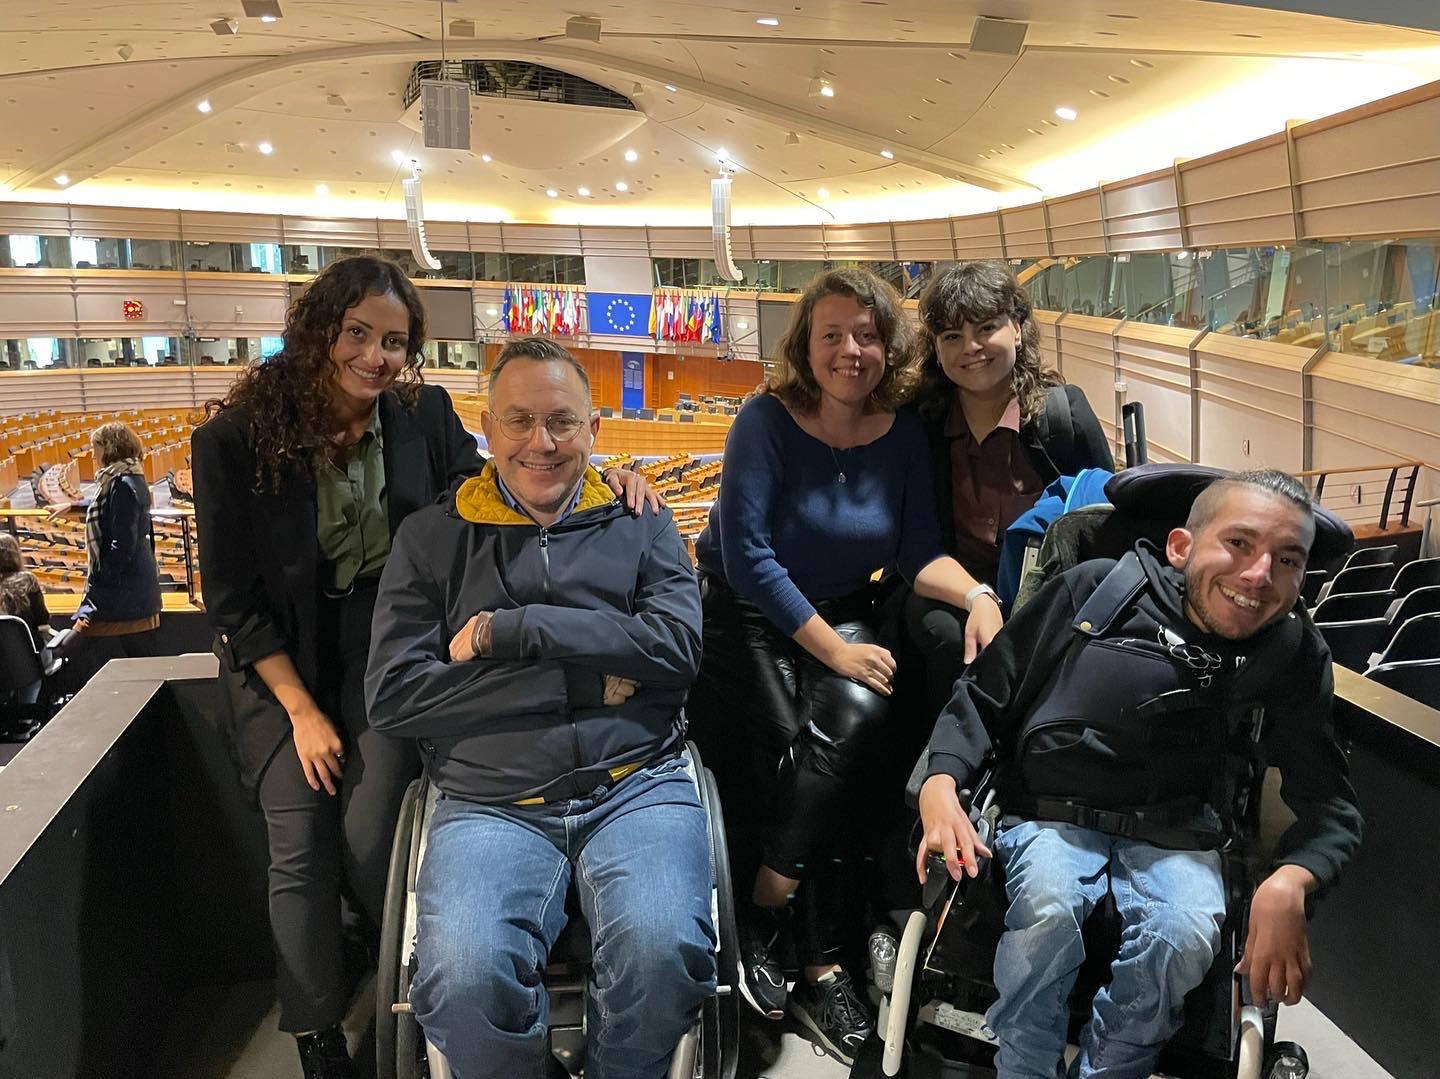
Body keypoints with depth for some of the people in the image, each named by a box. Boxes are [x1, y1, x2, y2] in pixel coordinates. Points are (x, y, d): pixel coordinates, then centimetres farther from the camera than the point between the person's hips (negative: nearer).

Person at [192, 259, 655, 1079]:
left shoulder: (424, 414, -5)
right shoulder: (235, 440, -11)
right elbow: (233, 597, -7)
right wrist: (300, 709, -10)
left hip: (389, 644, 0)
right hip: (282, 660, 0)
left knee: (367, 838, -11)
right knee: (300, 846, -7)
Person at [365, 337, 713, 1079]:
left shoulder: (641, 528, 14)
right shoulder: (431, 539, 11)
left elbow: (676, 647, -3)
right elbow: (393, 696, 0)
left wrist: (508, 629, -7)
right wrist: (583, 681, -6)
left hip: (636, 787, 1)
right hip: (489, 803, 0)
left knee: (661, 951, -29)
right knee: (465, 978, -29)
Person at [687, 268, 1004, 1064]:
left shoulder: (903, 433, 0)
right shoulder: (768, 421, -13)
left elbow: (918, 549, -1)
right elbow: (748, 556, -18)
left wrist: (976, 594, -22)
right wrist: (832, 649, -20)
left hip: (842, 612, 3)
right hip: (745, 613, -3)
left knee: (855, 717, -27)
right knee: (791, 747, -25)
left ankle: (760, 923, -12)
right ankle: (821, 967, -6)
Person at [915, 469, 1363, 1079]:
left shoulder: (1294, 654, -2)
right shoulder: (1095, 590, -7)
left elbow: (1329, 804, 0)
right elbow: (983, 693, 0)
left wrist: (1290, 882, -23)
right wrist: (940, 786, -17)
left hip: (1176, 839, 2)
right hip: (1052, 820, -1)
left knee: (1184, 935, -31)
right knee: (1049, 908, -33)